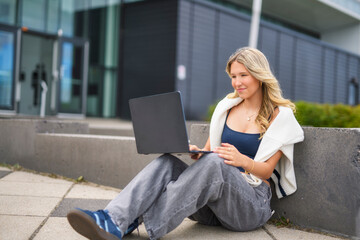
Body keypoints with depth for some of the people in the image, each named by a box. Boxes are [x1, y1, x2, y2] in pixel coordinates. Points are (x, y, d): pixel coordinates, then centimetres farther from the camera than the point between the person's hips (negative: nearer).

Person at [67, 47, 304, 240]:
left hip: (253, 203, -4)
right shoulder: (226, 107, 15)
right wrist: (196, 154, -10)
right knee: (166, 162, -22)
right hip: (213, 208, 4)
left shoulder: (280, 115, 1)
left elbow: (266, 171, -4)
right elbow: (208, 150, 15)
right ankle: (113, 220, -45)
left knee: (214, 163, -35)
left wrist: (242, 160, -26)